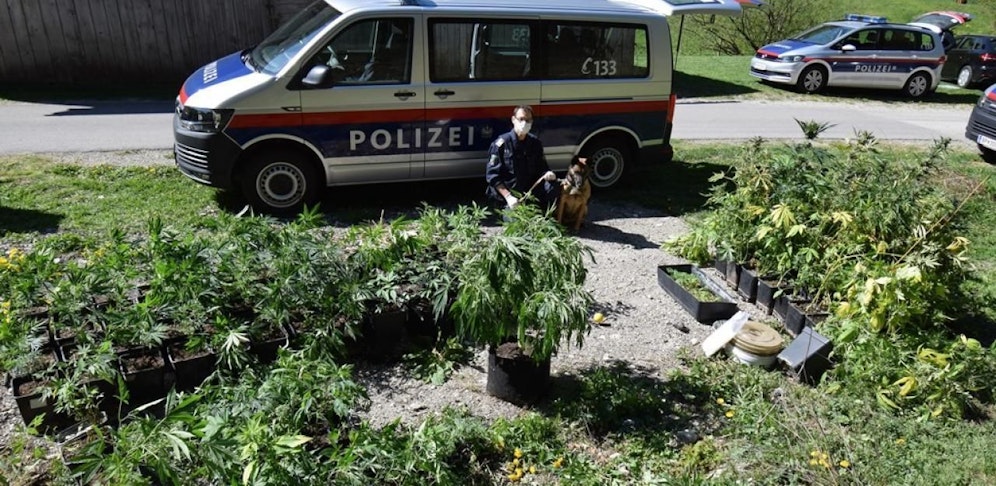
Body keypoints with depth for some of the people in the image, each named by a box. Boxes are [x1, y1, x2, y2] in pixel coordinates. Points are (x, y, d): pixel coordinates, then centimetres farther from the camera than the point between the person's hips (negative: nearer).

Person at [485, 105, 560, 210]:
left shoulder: (535, 142, 6)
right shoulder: (501, 143, -8)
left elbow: (542, 167, 14)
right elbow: (492, 175, -12)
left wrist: (548, 173, -12)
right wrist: (508, 197, -22)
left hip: (530, 189, 4)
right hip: (508, 192, -4)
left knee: (553, 187, -20)